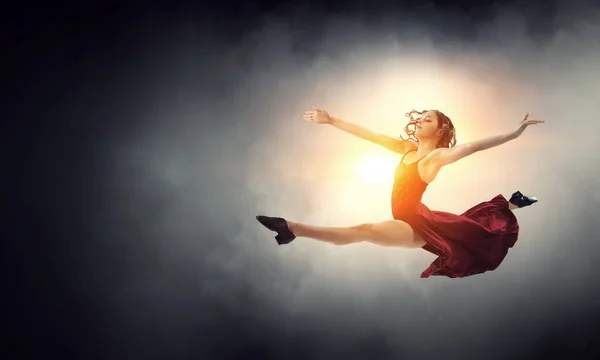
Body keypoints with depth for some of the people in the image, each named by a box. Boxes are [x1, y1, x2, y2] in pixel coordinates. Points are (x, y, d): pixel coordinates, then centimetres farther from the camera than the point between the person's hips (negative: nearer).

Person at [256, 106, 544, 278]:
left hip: (420, 224, -9)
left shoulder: (438, 156, -13)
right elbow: (369, 134, 8)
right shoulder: (407, 148, 9)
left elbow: (474, 146, -26)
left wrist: (514, 133, -38)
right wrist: (331, 121, 9)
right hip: (411, 222, 9)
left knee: (365, 231, -27)